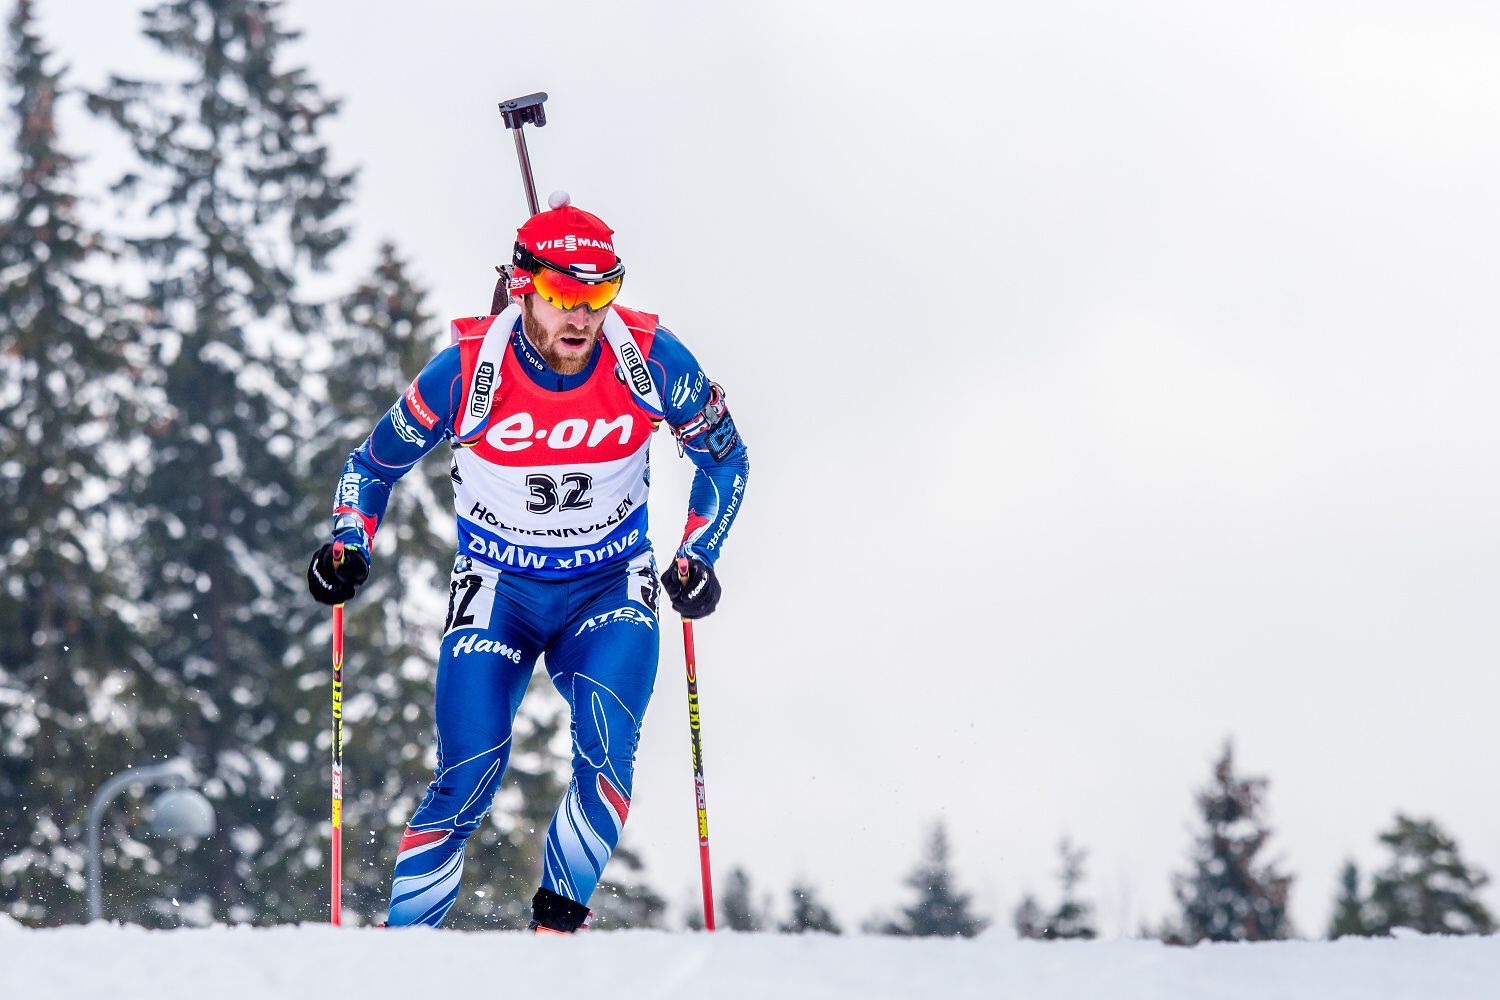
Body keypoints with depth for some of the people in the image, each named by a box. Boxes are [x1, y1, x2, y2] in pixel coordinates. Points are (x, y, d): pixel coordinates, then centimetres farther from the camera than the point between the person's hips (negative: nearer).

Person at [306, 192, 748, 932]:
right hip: (498, 589, -1)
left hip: (609, 589, 1)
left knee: (608, 751, -25)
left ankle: (558, 920, -11)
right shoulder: (469, 369, -18)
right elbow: (372, 464, -1)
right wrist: (349, 546, -17)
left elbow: (724, 459, 2)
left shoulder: (649, 360, -16)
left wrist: (697, 557, -10)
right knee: (469, 774, -15)